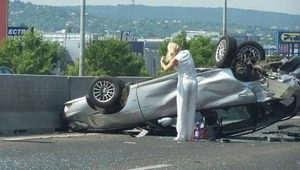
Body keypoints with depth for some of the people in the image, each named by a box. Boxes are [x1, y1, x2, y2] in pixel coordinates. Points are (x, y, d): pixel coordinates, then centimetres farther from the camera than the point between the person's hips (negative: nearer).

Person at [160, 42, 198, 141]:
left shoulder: (176, 59, -10)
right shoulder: (187, 53, 8)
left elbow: (166, 68, -12)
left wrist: (162, 62, 9)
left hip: (184, 83, -5)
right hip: (193, 83, 5)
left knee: (182, 110, -1)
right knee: (191, 110, 6)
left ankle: (181, 135, -4)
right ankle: (189, 135, 6)